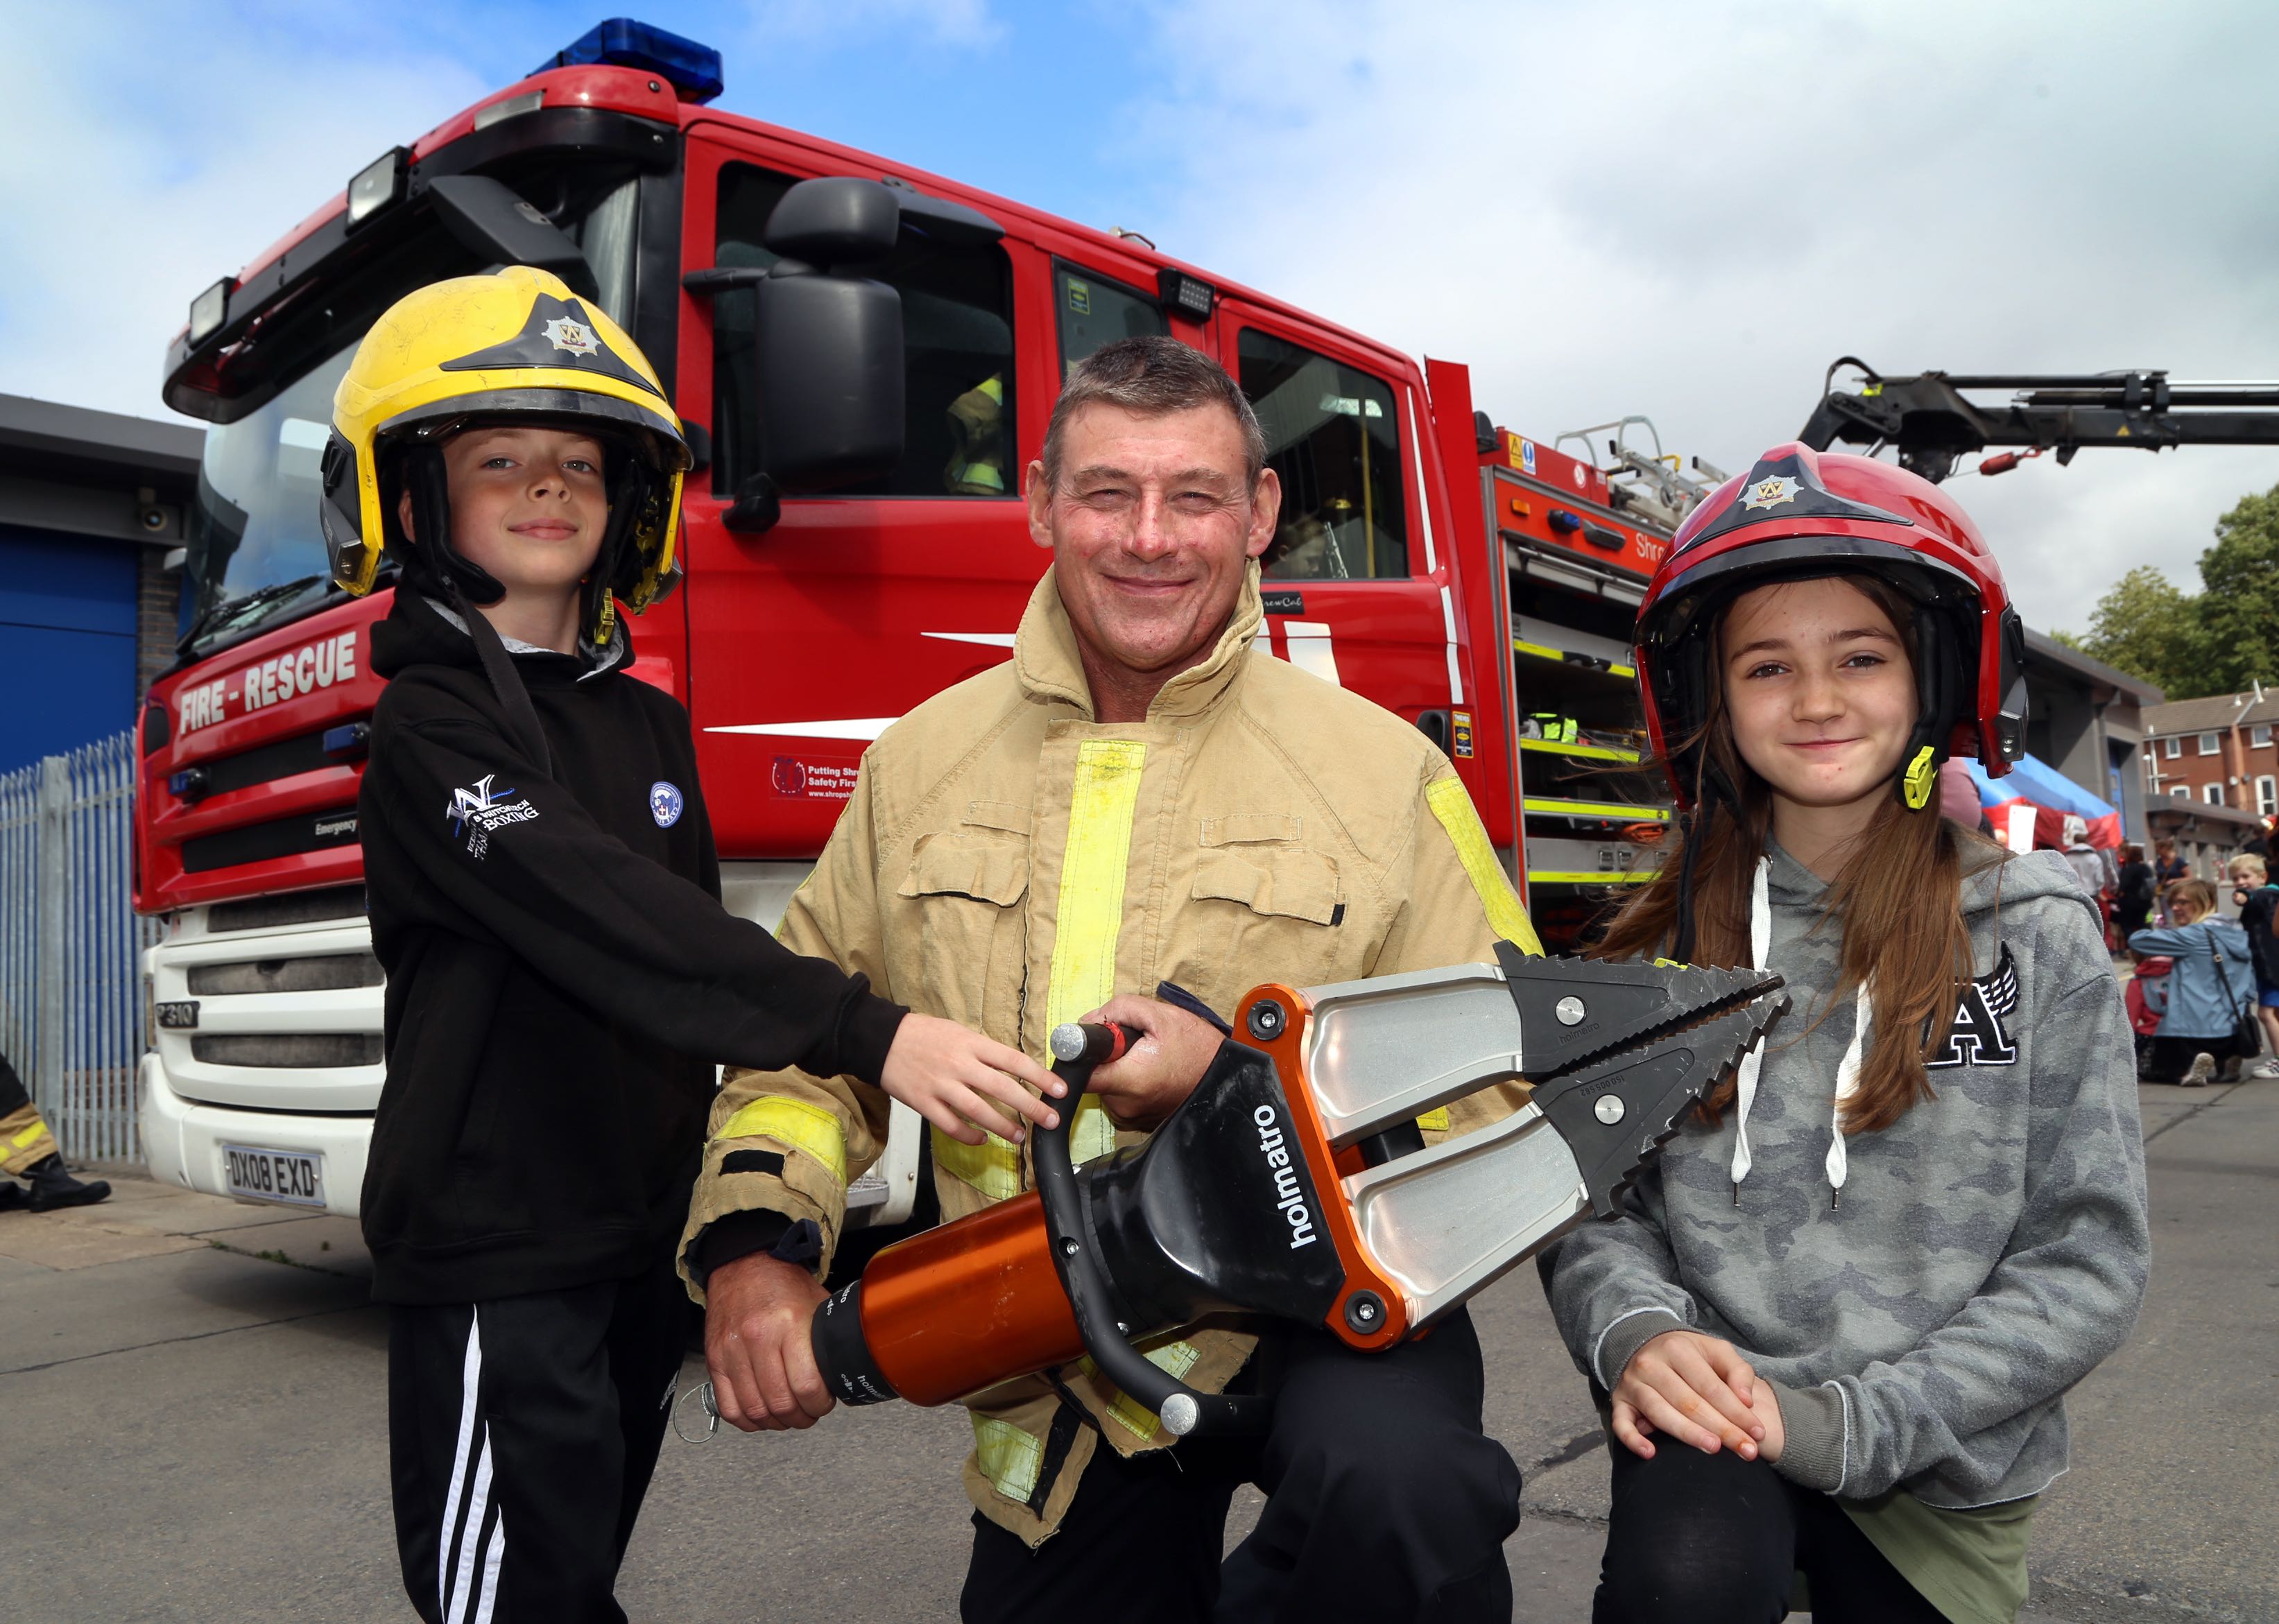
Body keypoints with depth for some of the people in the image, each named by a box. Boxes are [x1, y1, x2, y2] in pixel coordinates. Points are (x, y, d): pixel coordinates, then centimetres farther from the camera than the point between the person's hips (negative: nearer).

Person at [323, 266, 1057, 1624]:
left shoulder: (651, 723, 10)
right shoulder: (431, 725, -13)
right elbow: (605, 921, -28)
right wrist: (862, 1032, -38)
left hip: (641, 1238, 7)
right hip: (494, 1253, -7)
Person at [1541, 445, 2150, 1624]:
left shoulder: (2037, 939, -5)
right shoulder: (1669, 939, 0)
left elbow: (2085, 1258, -6)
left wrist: (1851, 1421, -16)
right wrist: (1634, 1329, -20)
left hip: (1939, 1470, 1)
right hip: (1714, 1429, 0)